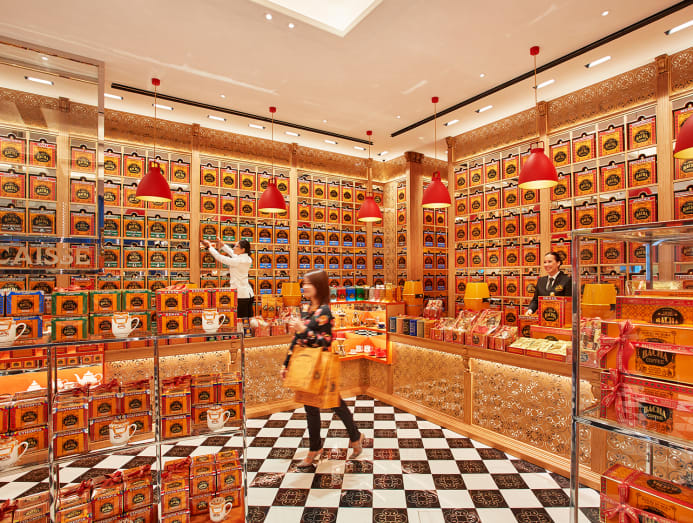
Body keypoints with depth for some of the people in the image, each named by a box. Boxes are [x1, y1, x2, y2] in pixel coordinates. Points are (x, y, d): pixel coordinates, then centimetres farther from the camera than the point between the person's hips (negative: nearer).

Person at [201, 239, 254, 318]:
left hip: (240, 295, -8)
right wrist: (222, 244, 28)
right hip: (249, 294, 8)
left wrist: (210, 246, 4)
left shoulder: (238, 261, -16)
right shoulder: (248, 259, 8)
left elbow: (220, 258, -8)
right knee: (249, 319, 11)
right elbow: (232, 253, 24)